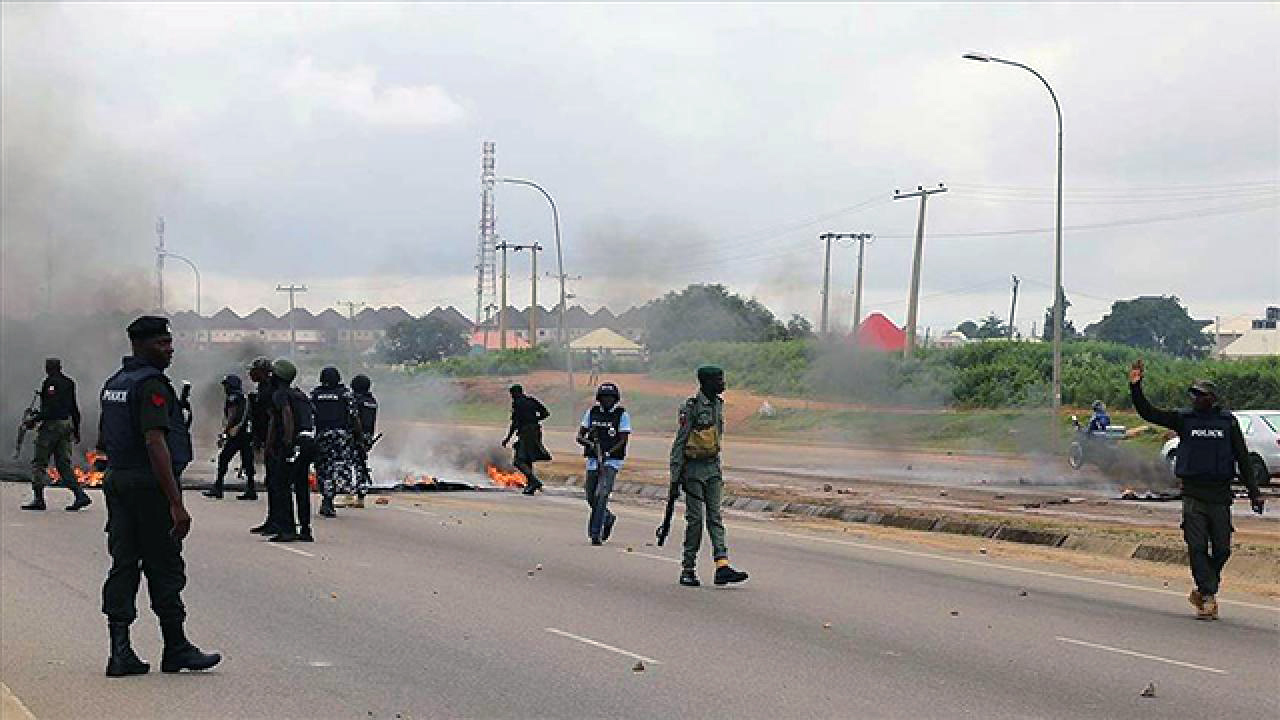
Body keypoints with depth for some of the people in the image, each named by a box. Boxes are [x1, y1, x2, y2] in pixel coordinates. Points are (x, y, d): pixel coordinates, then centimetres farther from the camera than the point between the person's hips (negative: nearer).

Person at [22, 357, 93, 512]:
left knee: (39, 462, 1)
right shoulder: (69, 383, 13)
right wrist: (76, 430, 22)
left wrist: (34, 421, -14)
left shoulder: (50, 382, -10)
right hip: (67, 424, 8)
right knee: (64, 463, 8)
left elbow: (50, 408, -19)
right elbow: (74, 409, 17)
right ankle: (80, 496, -4)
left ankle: (38, 499, 1)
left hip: (52, 425, -8)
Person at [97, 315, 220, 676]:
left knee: (123, 565, 7)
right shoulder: (152, 384, -15)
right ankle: (176, 650, 9)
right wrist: (176, 504, -23)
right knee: (165, 569, 0)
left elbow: (105, 441, 21)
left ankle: (120, 652, 6)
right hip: (150, 485, -9)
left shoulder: (114, 383, 15)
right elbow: (155, 444, -23)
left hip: (115, 481, 9)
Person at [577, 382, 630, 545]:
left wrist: (608, 452, -20)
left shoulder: (622, 415, -1)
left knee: (602, 494, -18)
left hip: (612, 460, -4)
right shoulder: (591, 413, 7)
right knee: (591, 497, 8)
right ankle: (608, 518, 37)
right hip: (593, 460, 4)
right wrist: (588, 442, -16)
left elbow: (623, 440, -6)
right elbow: (580, 435, 6)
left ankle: (595, 533, -14)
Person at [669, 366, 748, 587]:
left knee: (715, 517, -1)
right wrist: (675, 475, -14)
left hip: (712, 468, 7)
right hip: (693, 469, -7)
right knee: (695, 519, -2)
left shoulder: (718, 405, 11)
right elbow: (679, 442, -11)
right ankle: (687, 570, 7)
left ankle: (722, 567, -7)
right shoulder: (691, 407, -12)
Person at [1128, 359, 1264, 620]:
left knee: (1221, 550, 4)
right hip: (1193, 493, -1)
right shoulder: (1184, 419, 5)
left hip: (1220, 495, 1)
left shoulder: (1228, 422, 6)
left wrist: (1254, 493, 6)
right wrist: (1135, 386, -13)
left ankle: (1202, 591, 24)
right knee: (1197, 547, -7)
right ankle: (1209, 597, -3)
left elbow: (1242, 459, 9)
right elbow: (1149, 413, 0)